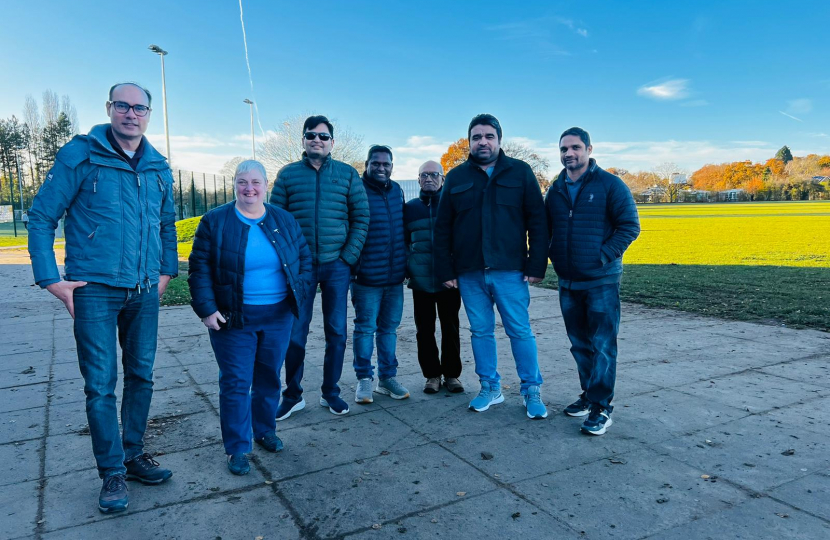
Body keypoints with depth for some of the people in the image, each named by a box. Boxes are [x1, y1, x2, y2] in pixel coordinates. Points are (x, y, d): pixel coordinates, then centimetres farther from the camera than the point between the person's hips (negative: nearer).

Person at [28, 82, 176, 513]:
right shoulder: (80, 154, -5)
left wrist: (167, 269, 13)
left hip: (144, 291, 5)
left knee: (140, 375, 12)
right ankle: (112, 472, 14)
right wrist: (50, 278, -9)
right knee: (100, 384, 0)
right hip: (94, 289, -4)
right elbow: (42, 216, -4)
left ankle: (133, 454, 28)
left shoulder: (158, 167, 9)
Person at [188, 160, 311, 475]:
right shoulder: (215, 221, -4)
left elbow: (304, 257, 12)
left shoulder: (284, 220, 4)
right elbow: (200, 268, -4)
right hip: (233, 318, -3)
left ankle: (265, 431, 35)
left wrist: (298, 290, 0)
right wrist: (206, 309, -12)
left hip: (278, 316, 3)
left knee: (269, 377, 15)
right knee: (236, 383, 2)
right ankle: (237, 449, 15)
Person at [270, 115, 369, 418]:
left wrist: (350, 257, -5)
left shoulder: (347, 174, 4)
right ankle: (292, 396, 20)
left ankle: (331, 392, 24)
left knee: (336, 333, 8)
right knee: (295, 334, 4)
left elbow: (361, 217, 3)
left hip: (336, 266, 1)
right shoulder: (288, 174, 5)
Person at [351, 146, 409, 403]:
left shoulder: (397, 191, 11)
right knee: (365, 328, 3)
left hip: (395, 276, 6)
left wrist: (405, 265, 17)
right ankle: (364, 379, 16)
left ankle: (388, 377, 24)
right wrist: (351, 266, -14)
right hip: (367, 276, -5)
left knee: (389, 328, 13)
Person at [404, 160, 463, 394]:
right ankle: (432, 374, 19)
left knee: (450, 328, 7)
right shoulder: (410, 207, 9)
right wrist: (407, 268, 7)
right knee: (424, 330, 6)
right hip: (420, 280, 2)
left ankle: (452, 374, 19)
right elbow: (403, 241, 17)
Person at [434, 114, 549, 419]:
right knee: (481, 332, 10)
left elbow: (537, 222, 0)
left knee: (520, 331, 1)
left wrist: (537, 265, -7)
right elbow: (442, 228, 9)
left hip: (510, 270, -2)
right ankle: (490, 388, 24)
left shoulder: (520, 173, 4)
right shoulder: (456, 177, 9)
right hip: (469, 272, 2)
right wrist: (445, 270, 3)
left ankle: (531, 391, 16)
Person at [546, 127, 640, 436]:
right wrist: (553, 258, 3)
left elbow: (630, 226, -7)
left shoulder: (609, 185, -6)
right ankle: (589, 395, 27)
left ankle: (601, 407, 6)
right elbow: (546, 230, 18)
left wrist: (605, 256, -15)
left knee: (602, 345, -2)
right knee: (580, 344, 13)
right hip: (567, 283, 5)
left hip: (601, 281, -5)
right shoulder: (556, 190, 9)